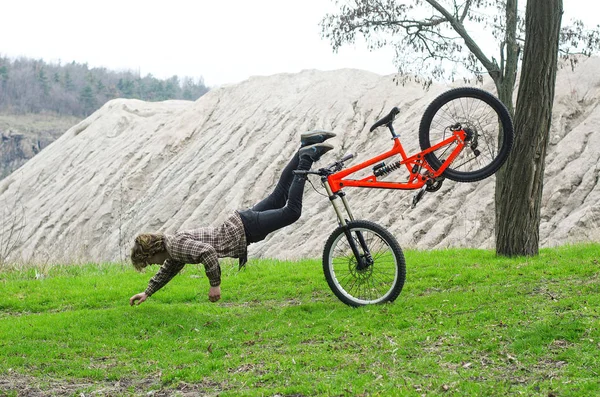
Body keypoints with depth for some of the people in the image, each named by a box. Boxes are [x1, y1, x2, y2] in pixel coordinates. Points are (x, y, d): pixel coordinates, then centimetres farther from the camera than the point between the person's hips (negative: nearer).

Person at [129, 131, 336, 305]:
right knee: (278, 196, 18)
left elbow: (207, 252, -34)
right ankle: (308, 147, 19)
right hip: (238, 224, 8)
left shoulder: (178, 246, -20)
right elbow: (168, 270, 28)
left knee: (292, 211, -11)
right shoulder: (172, 244, 9)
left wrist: (215, 285, -25)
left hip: (242, 230, -8)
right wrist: (147, 293, 29)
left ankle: (306, 157, -4)